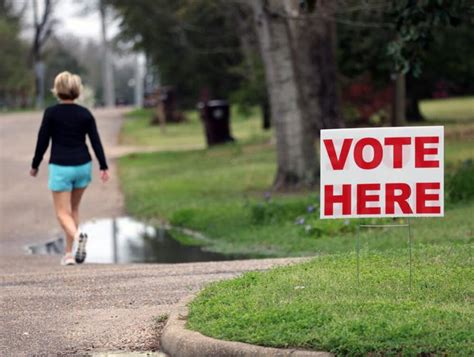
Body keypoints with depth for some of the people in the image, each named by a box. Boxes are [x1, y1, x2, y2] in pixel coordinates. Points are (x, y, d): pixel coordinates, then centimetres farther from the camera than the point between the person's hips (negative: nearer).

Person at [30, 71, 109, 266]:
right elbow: (96, 141, -2)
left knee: (63, 213, 0)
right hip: (83, 166, 4)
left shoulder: (51, 113, -7)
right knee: (74, 208, 19)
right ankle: (69, 253, 20)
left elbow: (42, 141, -4)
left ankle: (77, 235, -32)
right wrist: (104, 167, 0)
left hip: (60, 167, -4)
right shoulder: (85, 114, 1)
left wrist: (35, 165, 8)